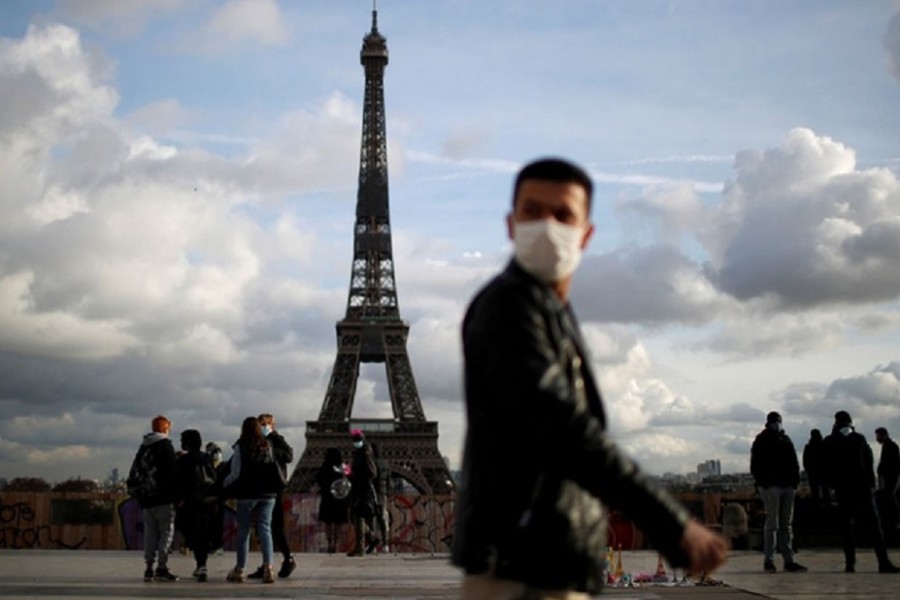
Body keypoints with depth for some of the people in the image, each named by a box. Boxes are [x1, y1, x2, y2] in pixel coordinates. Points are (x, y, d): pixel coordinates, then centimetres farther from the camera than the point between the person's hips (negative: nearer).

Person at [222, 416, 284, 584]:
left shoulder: (241, 447, -7)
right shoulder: (267, 446, 4)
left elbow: (236, 473, -6)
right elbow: (274, 470, 5)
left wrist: (224, 484, 9)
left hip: (247, 494, -2)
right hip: (267, 494, 2)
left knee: (243, 531, 8)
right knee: (265, 529, 1)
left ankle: (239, 570, 14)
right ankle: (268, 567, -13)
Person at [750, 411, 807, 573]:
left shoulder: (786, 440, 18)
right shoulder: (762, 441, 1)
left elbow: (794, 463, 19)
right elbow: (755, 465, -5)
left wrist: (795, 481, 6)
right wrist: (762, 483, -14)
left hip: (787, 486, 6)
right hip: (771, 486, -6)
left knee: (787, 524, 8)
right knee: (772, 524, -7)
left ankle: (789, 560, 11)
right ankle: (769, 560, -3)